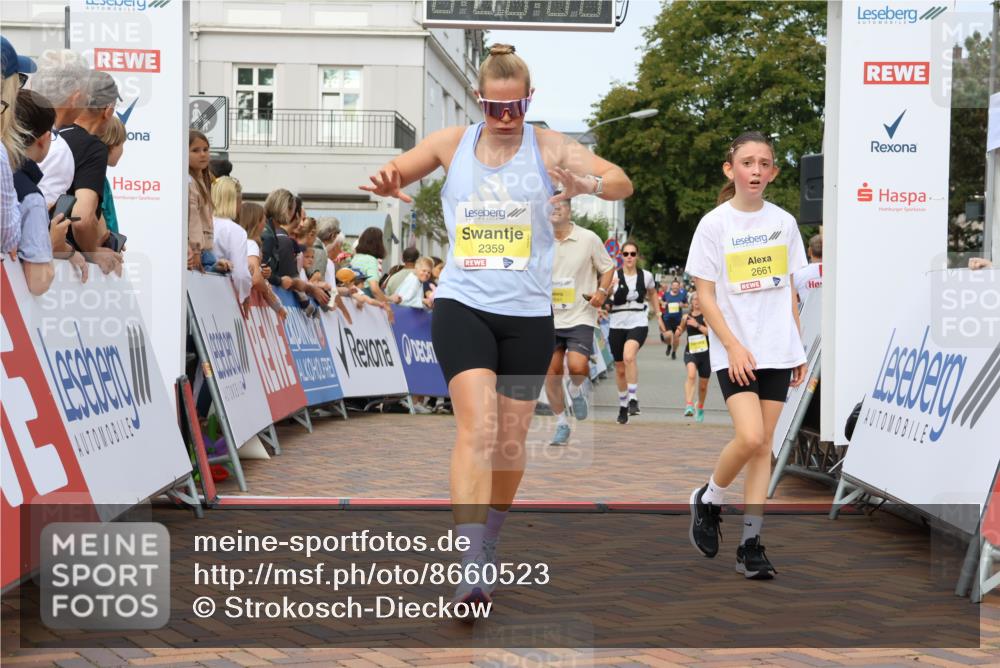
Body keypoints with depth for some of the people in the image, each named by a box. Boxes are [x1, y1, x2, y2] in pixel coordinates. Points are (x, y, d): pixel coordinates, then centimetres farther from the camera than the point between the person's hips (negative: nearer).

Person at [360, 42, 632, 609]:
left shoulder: (549, 147, -2)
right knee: (477, 426, -18)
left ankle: (490, 542, 34)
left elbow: (623, 184, -12)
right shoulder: (452, 143, 4)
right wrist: (387, 182, -10)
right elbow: (392, 175, 15)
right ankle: (471, 567, -21)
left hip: (528, 313, 1)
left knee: (511, 441, 10)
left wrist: (585, 183, -35)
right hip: (462, 305, -1)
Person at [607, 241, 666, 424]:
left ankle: (633, 399, -21)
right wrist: (608, 289, -37)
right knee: (620, 369, 9)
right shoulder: (614, 276, -5)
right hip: (618, 325, 1)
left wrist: (659, 317, 20)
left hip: (638, 323, -1)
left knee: (629, 356, -29)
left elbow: (653, 295, 20)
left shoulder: (646, 276, 1)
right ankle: (623, 406, 28)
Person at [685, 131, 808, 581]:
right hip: (734, 352, -4)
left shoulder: (783, 223, 7)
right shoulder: (714, 224, -4)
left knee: (763, 446, 3)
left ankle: (750, 543, 9)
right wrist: (733, 346, -13)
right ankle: (708, 501, 10)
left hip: (777, 350, 4)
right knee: (749, 437, -18)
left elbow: (788, 290, 15)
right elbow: (704, 294, -5)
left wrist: (798, 346, 11)